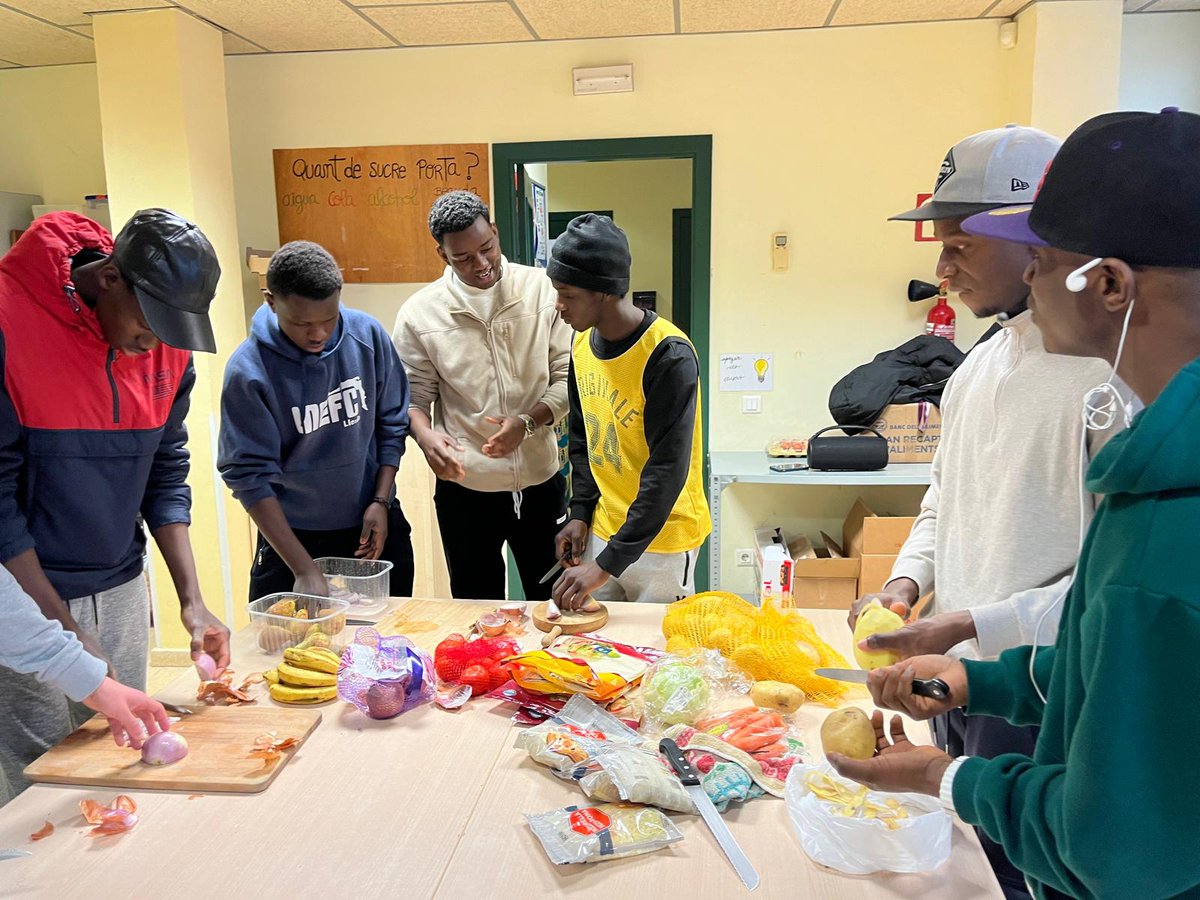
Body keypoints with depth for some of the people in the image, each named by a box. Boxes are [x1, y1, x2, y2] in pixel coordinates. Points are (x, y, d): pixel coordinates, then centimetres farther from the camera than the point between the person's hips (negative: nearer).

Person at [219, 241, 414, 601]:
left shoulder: (368, 335, -10)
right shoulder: (248, 370, -18)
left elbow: (392, 423, 1)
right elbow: (249, 475, -16)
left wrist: (381, 502, -6)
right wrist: (304, 569, -20)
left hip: (375, 529, 3)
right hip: (292, 537, -2)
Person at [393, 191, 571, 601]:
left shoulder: (543, 290, -5)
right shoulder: (419, 313, -4)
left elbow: (567, 377, -3)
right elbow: (413, 396, 0)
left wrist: (527, 422, -20)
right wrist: (426, 436, -21)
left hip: (540, 480, 1)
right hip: (465, 488, 0)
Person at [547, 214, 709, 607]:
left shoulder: (669, 356, -22)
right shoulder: (583, 343, 1)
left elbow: (666, 472, -24)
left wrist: (607, 564, -25)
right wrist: (580, 513, 4)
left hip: (659, 539, -6)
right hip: (601, 531, 6)